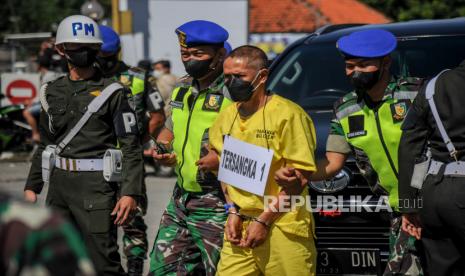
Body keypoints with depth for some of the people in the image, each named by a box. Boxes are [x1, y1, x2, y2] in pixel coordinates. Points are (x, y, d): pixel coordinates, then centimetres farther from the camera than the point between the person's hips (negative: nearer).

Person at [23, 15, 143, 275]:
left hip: (96, 186, -6)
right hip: (59, 185, 6)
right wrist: (32, 186, 16)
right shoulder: (53, 92, 12)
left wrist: (130, 193, -16)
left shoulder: (112, 92, -4)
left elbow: (132, 147, -7)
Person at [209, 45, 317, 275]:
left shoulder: (288, 114, -8)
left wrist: (264, 221, -12)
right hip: (240, 227, 6)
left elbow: (301, 176, -11)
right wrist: (233, 213, 5)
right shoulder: (226, 118, 12)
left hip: (283, 228, -6)